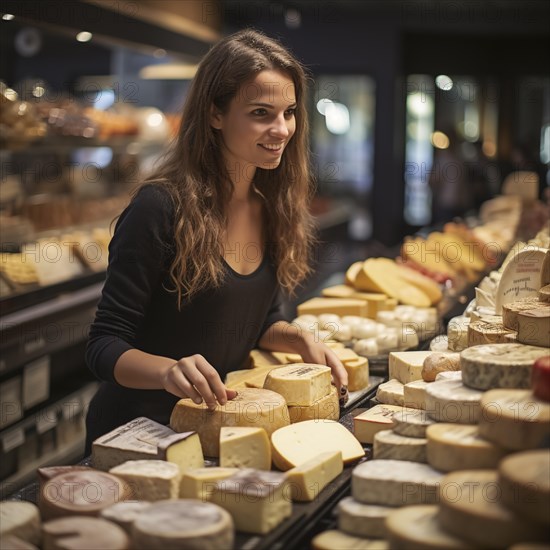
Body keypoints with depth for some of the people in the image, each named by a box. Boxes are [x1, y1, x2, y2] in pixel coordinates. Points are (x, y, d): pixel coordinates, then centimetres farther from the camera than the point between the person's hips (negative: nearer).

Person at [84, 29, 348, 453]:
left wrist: (301, 339, -7)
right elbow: (105, 345, -17)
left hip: (218, 423, 5)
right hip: (137, 430, -5)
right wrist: (170, 371, -36)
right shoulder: (160, 208, -21)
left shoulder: (274, 205, 0)